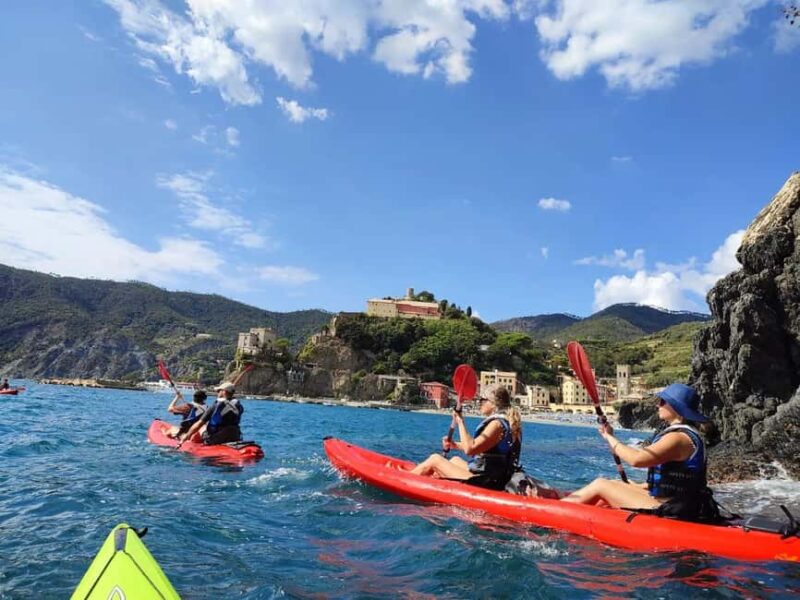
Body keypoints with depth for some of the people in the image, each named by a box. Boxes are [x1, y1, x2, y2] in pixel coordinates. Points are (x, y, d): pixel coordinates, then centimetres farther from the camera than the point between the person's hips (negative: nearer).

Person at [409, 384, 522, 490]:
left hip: (485, 483, -10)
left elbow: (469, 449, -28)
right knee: (456, 460, 32)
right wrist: (455, 445, 14)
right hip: (498, 481, 10)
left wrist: (460, 421, -20)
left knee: (435, 459, 1)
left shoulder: (496, 424, -19)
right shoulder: (507, 422, 11)